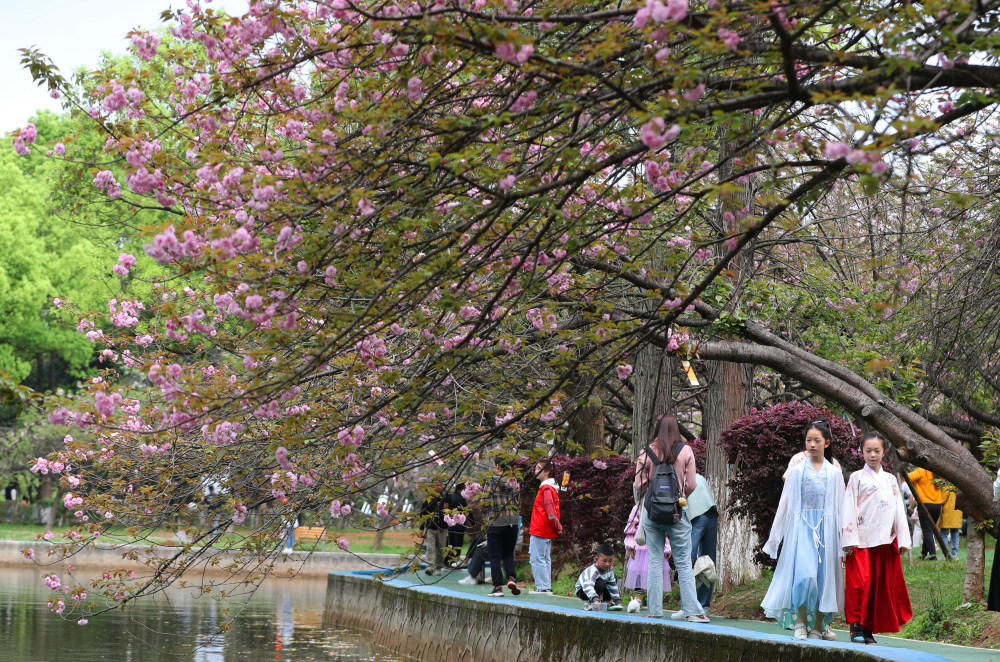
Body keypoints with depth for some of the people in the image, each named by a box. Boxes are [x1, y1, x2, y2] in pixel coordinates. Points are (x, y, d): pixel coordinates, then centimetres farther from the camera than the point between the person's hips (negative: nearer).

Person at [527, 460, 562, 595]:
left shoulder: (546, 489, -17)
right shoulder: (549, 488, 15)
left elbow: (551, 513, -21)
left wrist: (558, 527, -12)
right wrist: (558, 527, 16)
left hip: (540, 531, -10)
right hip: (547, 532, 10)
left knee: (537, 559, -7)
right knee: (545, 559, 12)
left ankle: (543, 587, -8)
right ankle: (546, 587, 14)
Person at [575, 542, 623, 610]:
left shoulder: (610, 569, -11)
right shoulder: (592, 571, -36)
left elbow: (613, 586, -4)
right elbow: (588, 586, -51)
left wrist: (618, 602, -12)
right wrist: (595, 600, -66)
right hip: (582, 591, -8)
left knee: (614, 578, 5)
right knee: (599, 582, -35)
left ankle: (605, 601, 8)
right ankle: (589, 603, -21)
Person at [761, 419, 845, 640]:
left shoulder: (834, 473, 8)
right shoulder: (796, 471, 6)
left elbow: (840, 507, 8)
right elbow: (785, 504, 9)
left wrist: (844, 539, 3)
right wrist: (775, 536, 9)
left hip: (825, 529, 1)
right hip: (801, 528, -1)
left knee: (824, 575, 0)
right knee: (804, 572, -16)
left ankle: (818, 626, 7)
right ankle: (800, 622, -7)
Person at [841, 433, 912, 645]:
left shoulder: (890, 480, 14)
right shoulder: (857, 478, 4)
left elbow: (899, 510, 13)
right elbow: (849, 508, -1)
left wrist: (902, 539, 5)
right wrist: (849, 538, -10)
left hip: (885, 540, 4)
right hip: (861, 540, -3)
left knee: (881, 584, 2)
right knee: (860, 581, -12)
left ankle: (869, 628, 8)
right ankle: (856, 625, -5)